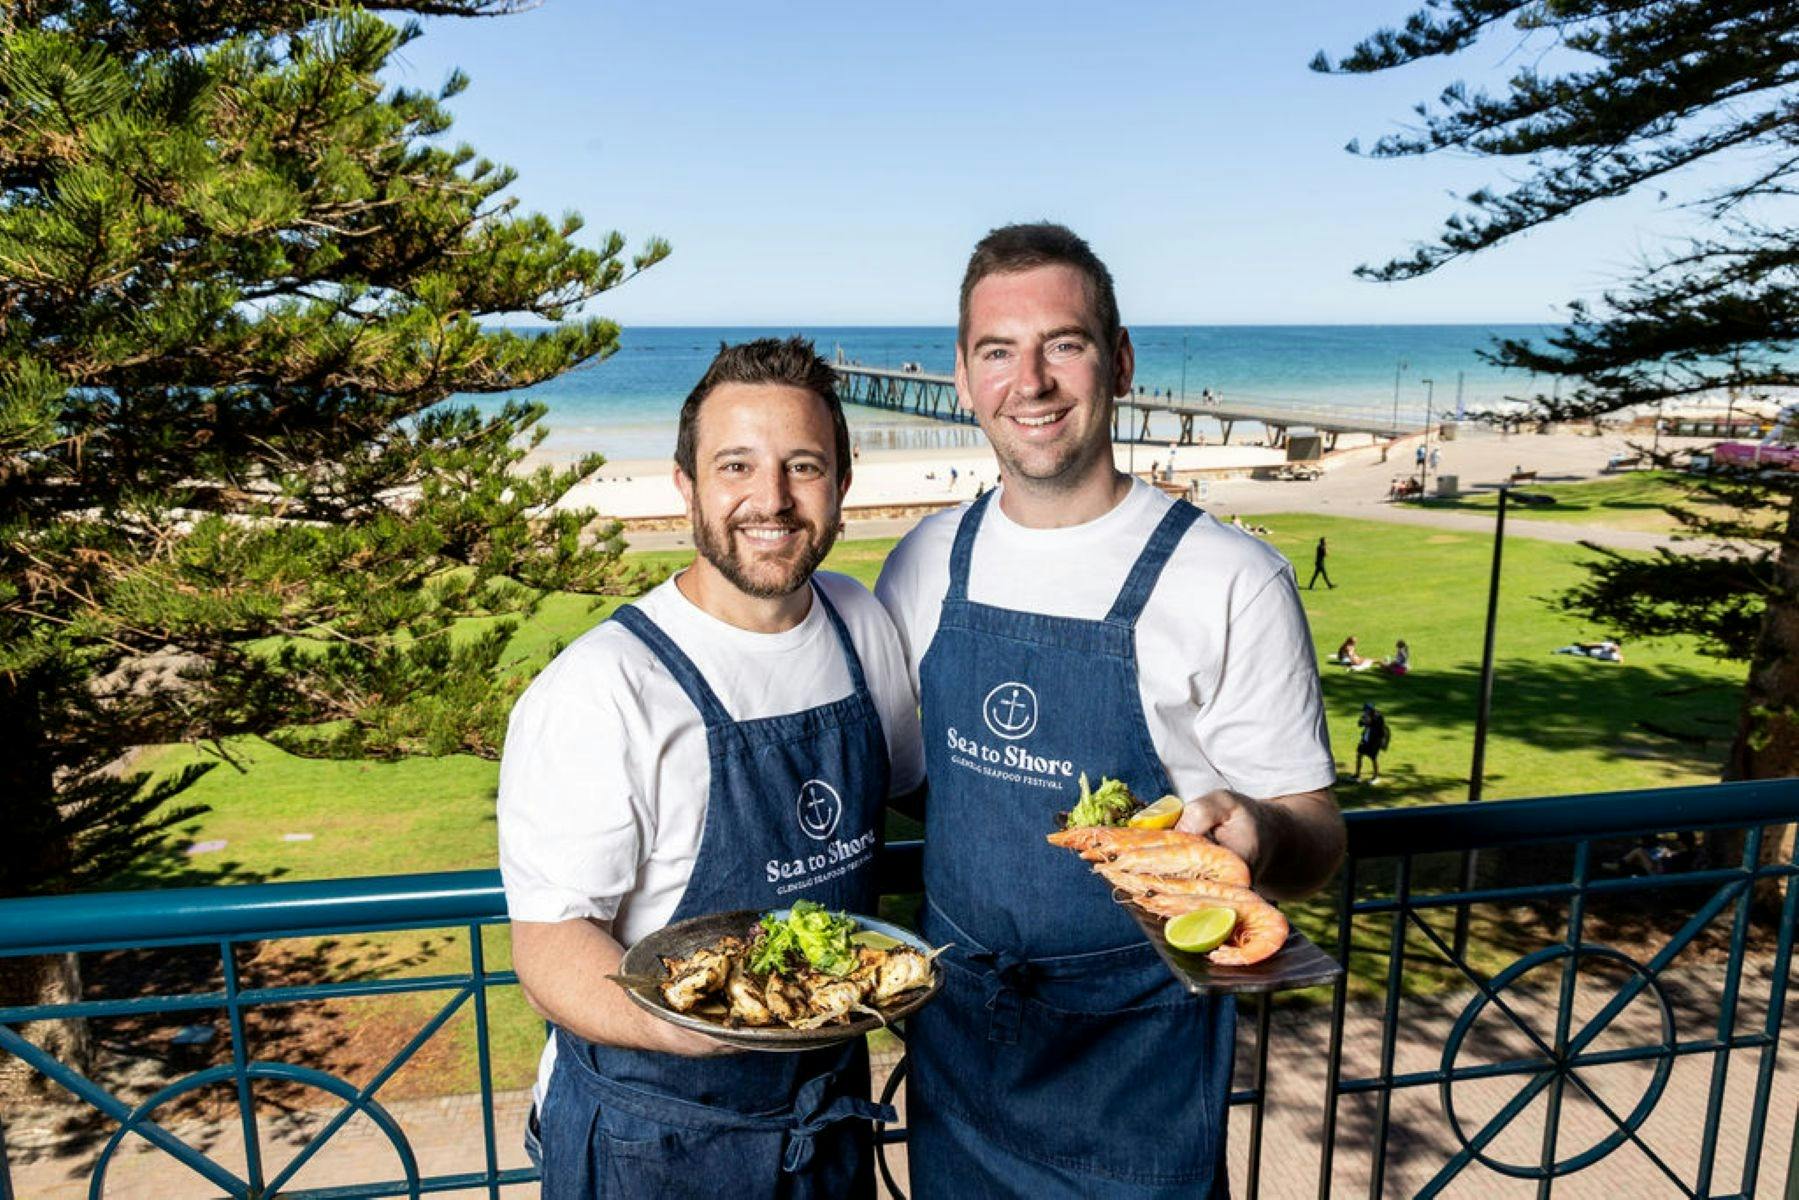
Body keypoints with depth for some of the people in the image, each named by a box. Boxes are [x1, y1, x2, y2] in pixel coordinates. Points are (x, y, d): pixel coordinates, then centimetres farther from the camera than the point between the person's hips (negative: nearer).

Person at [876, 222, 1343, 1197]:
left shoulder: (1233, 582, -16)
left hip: (1137, 1045, -4)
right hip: (953, 1021, 4)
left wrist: (1256, 837, -32)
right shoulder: (925, 562, -2)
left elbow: (1315, 835, -10)